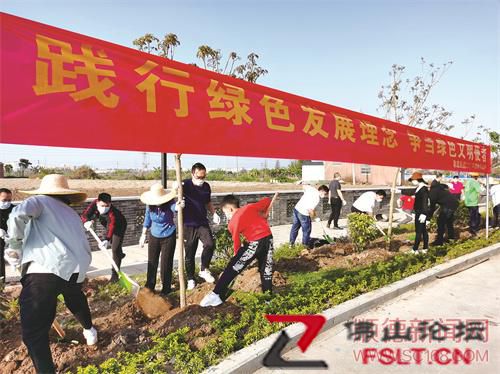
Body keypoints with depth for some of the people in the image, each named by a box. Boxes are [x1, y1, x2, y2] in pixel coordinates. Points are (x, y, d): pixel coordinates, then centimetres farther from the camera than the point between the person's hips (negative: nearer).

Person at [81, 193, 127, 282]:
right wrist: (87, 221, -53)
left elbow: (112, 226, -58)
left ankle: (115, 274, -6)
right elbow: (85, 214, -30)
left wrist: (107, 239, -73)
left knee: (115, 249, -14)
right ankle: (120, 255, 61)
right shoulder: (95, 203, -29)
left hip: (119, 226, -7)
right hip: (108, 225, 7)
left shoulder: (113, 213, -45)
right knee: (112, 243, 29)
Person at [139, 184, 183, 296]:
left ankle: (166, 288, 22)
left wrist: (178, 206, -71)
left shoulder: (169, 204, -23)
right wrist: (143, 235, 7)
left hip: (168, 237, -3)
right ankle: (149, 286, 28)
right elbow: (147, 220, 2)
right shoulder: (150, 206, -13)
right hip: (154, 236, 3)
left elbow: (175, 207, -47)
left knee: (166, 263, 4)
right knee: (152, 262, 11)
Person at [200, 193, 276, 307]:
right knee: (266, 269, 20)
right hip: (268, 238, 5)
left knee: (232, 267, 3)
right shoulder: (251, 207, 11)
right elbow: (267, 200, 16)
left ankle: (216, 295, 3)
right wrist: (264, 215, 26)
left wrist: (237, 254, 22)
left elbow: (237, 243, 5)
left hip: (254, 243, -5)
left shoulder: (233, 223, 2)